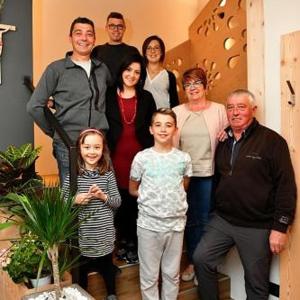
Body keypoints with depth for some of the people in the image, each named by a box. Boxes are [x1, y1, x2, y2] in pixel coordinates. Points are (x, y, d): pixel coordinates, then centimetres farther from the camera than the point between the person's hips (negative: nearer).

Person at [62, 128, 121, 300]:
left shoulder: (108, 174, -8)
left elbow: (118, 202, -4)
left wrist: (103, 196, -21)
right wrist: (75, 200, -20)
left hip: (105, 234, 1)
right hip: (82, 234, -1)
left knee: (107, 265, 23)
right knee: (81, 269, 20)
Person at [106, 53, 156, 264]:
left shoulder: (146, 98, 9)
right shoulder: (109, 96, 4)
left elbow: (152, 128, 9)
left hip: (140, 156, 1)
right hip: (116, 156, -1)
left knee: (137, 200, 5)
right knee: (120, 199, 7)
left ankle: (134, 243, 21)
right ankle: (123, 241, 25)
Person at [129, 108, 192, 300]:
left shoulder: (184, 158, -1)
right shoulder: (142, 158, -6)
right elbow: (133, 189, 5)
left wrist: (170, 197, 0)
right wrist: (150, 197, -3)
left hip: (176, 223, 2)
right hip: (148, 224, -1)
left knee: (172, 274, 17)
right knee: (149, 275, 11)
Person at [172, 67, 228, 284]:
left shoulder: (219, 110, 1)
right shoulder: (176, 112, 5)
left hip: (209, 174, -2)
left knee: (205, 220, 6)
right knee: (189, 220, 13)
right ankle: (192, 262, 31)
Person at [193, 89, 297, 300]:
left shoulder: (272, 141, -11)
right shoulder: (223, 140, 7)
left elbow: (286, 186, -13)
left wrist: (280, 227, -15)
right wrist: (216, 209, 10)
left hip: (258, 227, -4)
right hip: (222, 220, 5)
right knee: (201, 259, 1)